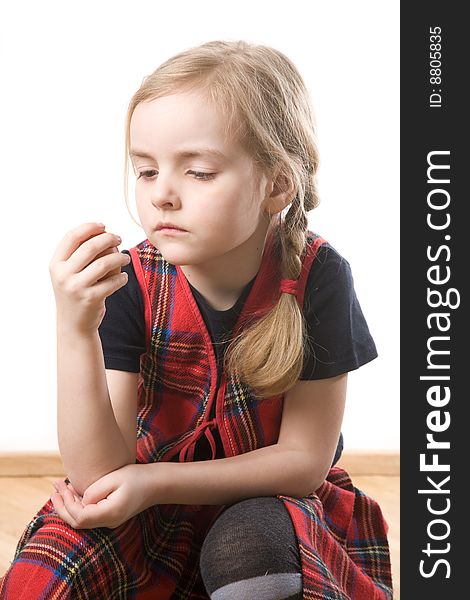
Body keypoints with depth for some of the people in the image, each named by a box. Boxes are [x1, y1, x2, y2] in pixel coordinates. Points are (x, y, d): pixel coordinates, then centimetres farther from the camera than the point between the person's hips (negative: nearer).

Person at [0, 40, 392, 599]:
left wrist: (154, 480, -24)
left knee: (250, 543, -34)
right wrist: (76, 329, -36)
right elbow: (98, 472, -22)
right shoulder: (128, 284, -17)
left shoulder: (315, 276, -19)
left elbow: (304, 459, -14)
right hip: (148, 514, 1)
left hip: (276, 508, 0)